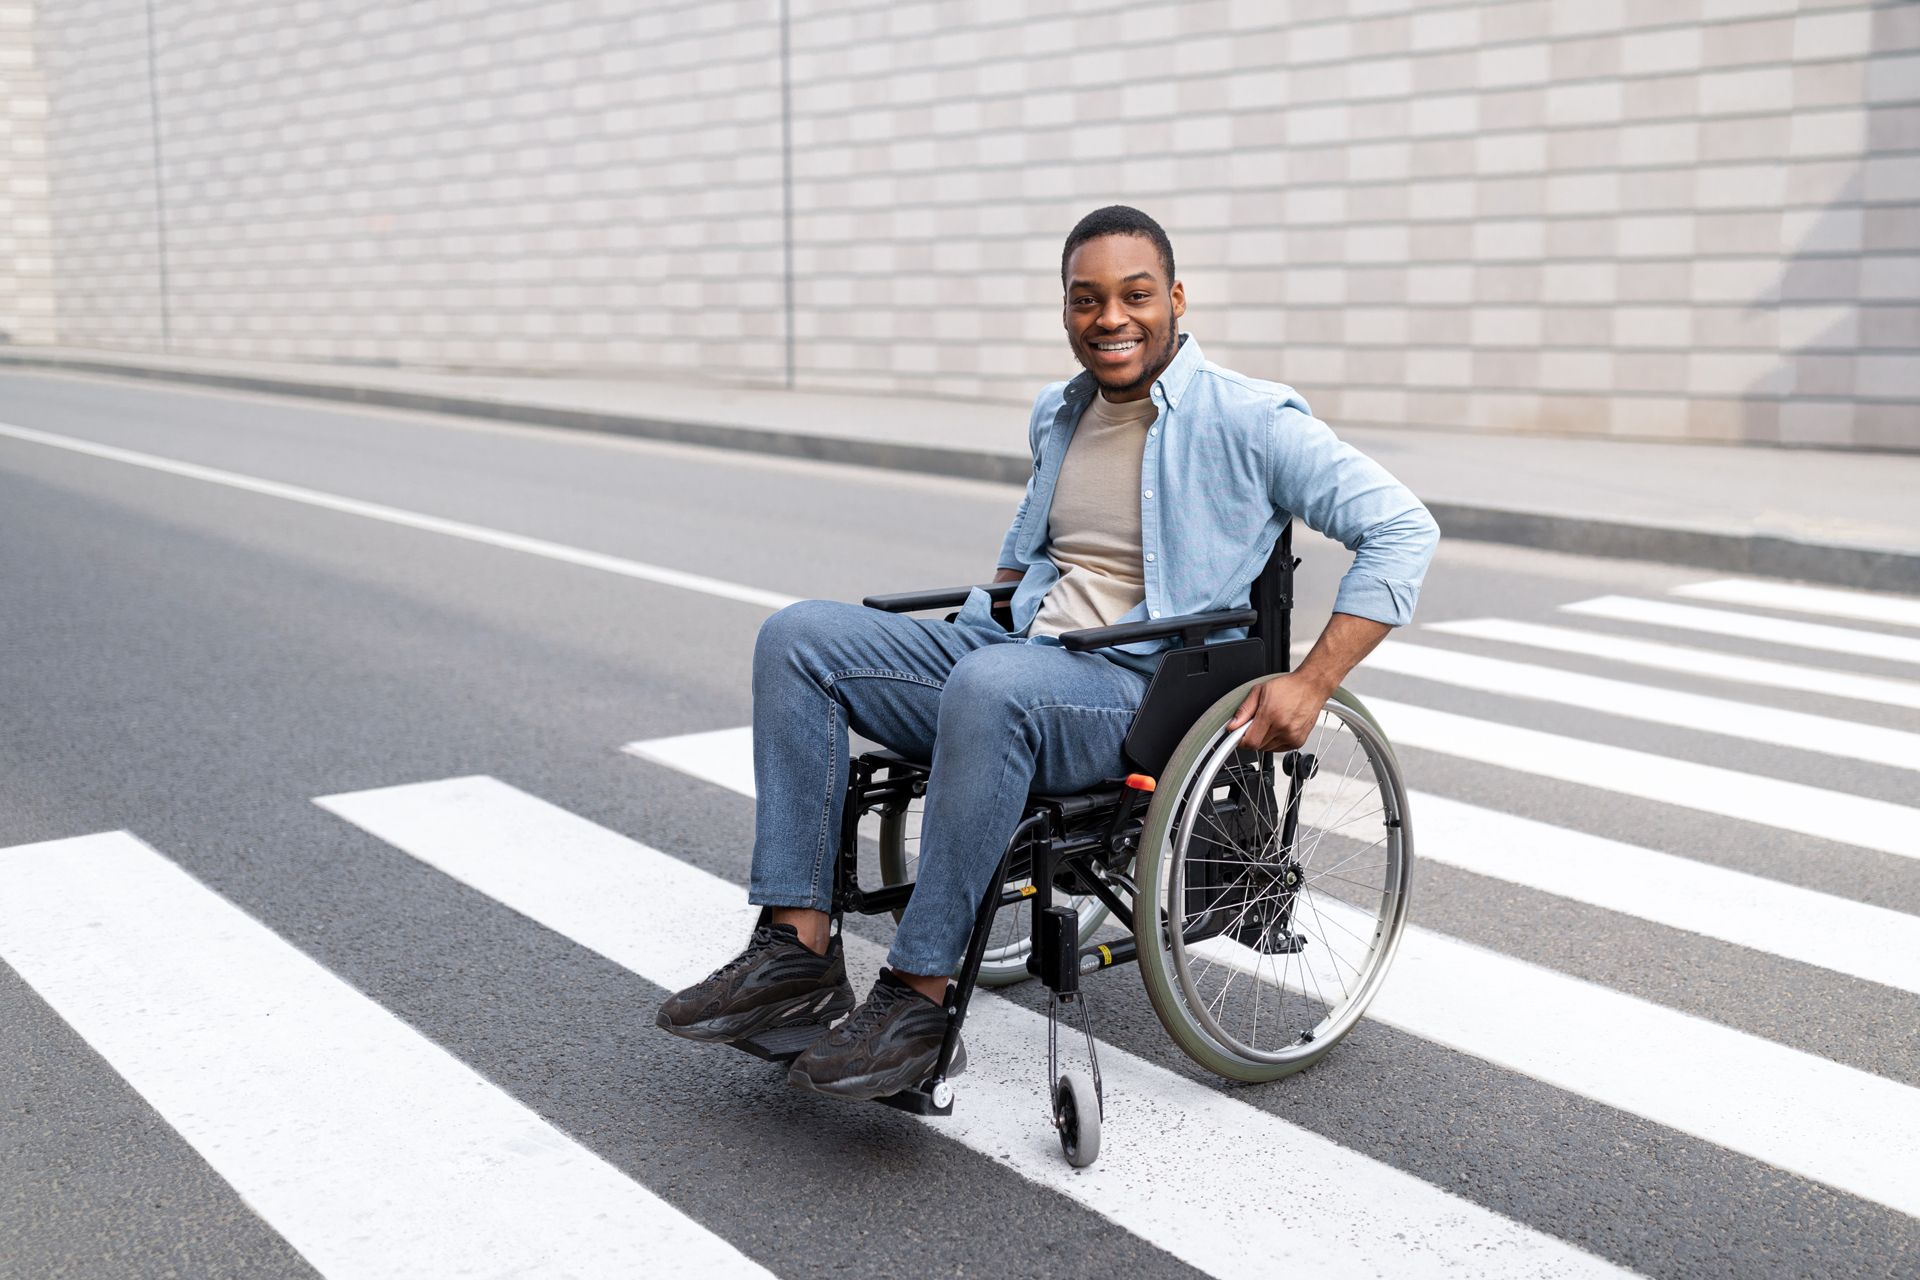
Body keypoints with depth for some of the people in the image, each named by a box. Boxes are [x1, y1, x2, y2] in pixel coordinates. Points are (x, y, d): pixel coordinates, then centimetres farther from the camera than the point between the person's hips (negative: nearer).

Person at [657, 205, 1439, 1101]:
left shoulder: (1245, 420, -6)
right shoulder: (1056, 415, 16)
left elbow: (1401, 529, -10)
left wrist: (1311, 684, -16)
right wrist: (984, 613, 21)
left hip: (1143, 692, -7)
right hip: (1008, 654, 7)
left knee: (991, 685, -40)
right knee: (798, 637, -9)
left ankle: (920, 1001, -29)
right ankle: (798, 952, -14)